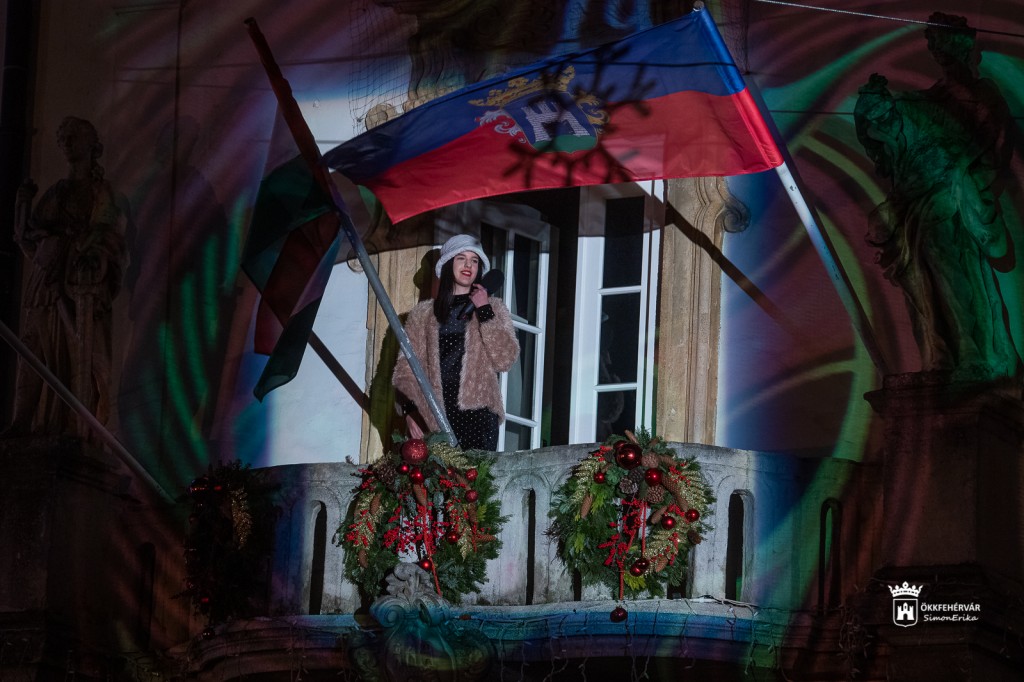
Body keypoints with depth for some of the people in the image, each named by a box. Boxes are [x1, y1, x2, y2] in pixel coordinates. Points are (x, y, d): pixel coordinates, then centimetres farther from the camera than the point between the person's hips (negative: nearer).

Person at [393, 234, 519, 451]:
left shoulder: (493, 308, 15)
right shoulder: (422, 314, 16)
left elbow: (505, 359, 1)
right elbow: (406, 368, 9)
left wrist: (484, 311, -2)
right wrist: (410, 410, -6)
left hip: (477, 411, -1)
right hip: (433, 416, 1)